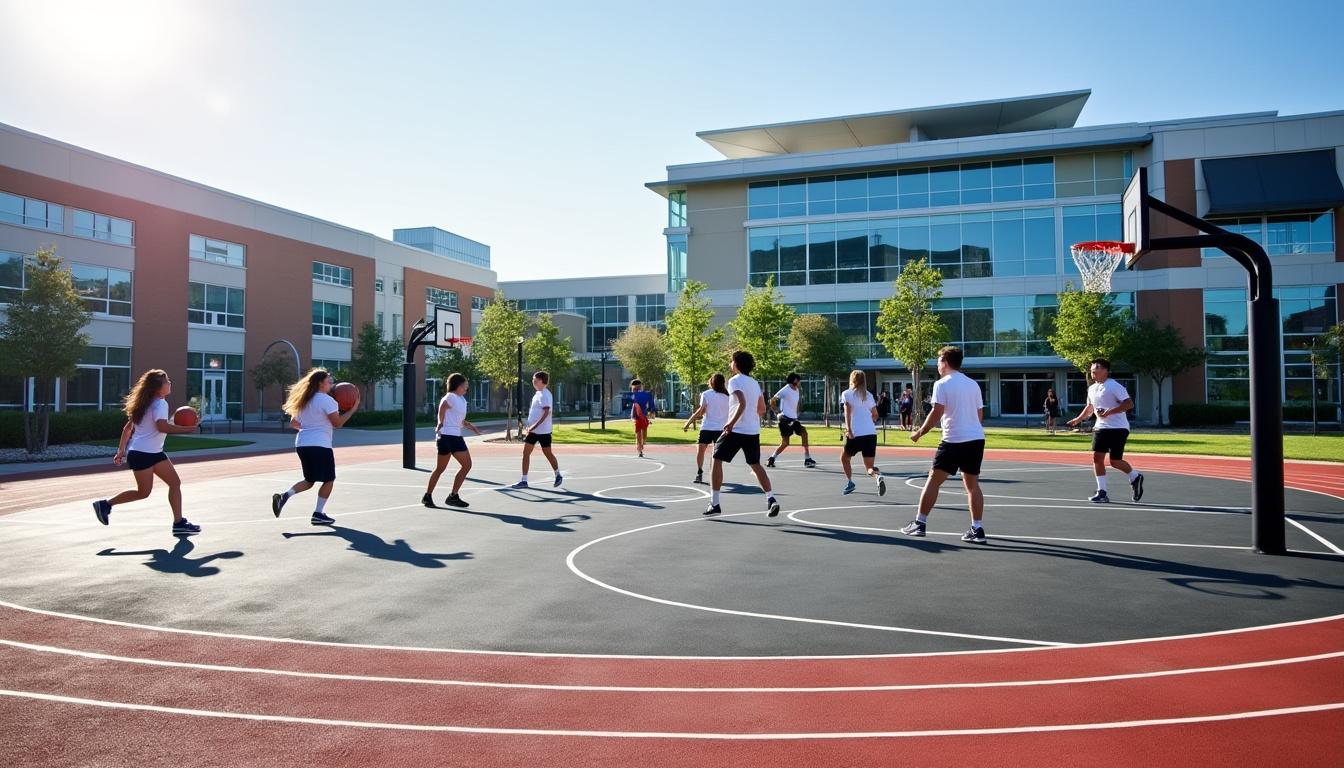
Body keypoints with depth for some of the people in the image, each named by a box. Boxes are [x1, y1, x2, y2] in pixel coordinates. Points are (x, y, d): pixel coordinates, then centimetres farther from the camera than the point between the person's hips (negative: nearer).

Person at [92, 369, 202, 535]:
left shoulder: (148, 403, 15)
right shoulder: (160, 404, -14)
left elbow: (128, 427, 17)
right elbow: (162, 426, -30)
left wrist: (122, 450, 18)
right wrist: (188, 429, -27)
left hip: (155, 453, 10)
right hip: (142, 454, -10)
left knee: (175, 483, 2)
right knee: (143, 492, -2)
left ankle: (179, 523, 1)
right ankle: (105, 504, 16)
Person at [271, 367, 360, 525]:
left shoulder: (304, 400, 15)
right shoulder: (327, 400, -10)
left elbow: (293, 422, 18)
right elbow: (337, 423, -10)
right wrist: (353, 409, -4)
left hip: (302, 444, 8)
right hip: (319, 445, -8)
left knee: (309, 480, 18)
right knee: (329, 479, 5)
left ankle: (284, 496, -4)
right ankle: (318, 514, 5)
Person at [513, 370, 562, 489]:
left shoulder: (544, 394, -15)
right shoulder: (538, 394, 13)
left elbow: (546, 412, -24)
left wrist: (534, 426, -27)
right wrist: (530, 427, 19)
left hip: (543, 431, -9)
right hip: (534, 430, 9)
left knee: (547, 453, 4)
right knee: (526, 453, 3)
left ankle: (558, 475, 23)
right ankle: (524, 481, 6)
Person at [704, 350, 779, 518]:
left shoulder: (735, 381, -7)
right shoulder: (754, 383, 16)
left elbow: (742, 403, -22)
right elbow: (762, 410, 19)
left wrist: (731, 422, -25)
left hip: (736, 429, -7)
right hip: (754, 430, 7)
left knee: (717, 460, 3)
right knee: (756, 465, 17)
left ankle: (714, 504, 1)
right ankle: (771, 499, 2)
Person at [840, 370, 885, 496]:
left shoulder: (846, 394, 5)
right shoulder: (868, 395, 17)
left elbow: (848, 410, -11)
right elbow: (875, 415, 18)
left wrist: (848, 429, -19)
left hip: (856, 434, -3)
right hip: (871, 433, 4)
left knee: (844, 458, 24)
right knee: (869, 467, 3)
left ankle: (850, 482, 21)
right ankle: (878, 477, -28)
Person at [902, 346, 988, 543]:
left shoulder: (942, 384, -6)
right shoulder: (973, 384, 12)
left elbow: (937, 413, -14)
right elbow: (980, 415, 15)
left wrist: (919, 433, -5)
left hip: (954, 440, -6)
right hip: (977, 439, 6)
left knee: (933, 480, 2)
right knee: (972, 484, 11)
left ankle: (919, 524, 4)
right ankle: (977, 529, 8)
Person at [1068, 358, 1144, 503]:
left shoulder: (1115, 386, -12)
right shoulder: (1092, 389, 12)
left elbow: (1129, 404, -19)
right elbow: (1089, 407, 28)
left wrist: (1109, 412, -26)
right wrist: (1078, 419, 20)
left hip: (1118, 428, -7)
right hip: (1101, 427, 7)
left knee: (1115, 461, -6)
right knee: (1097, 457, -5)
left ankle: (1135, 477, 25)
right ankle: (1101, 492, 1)